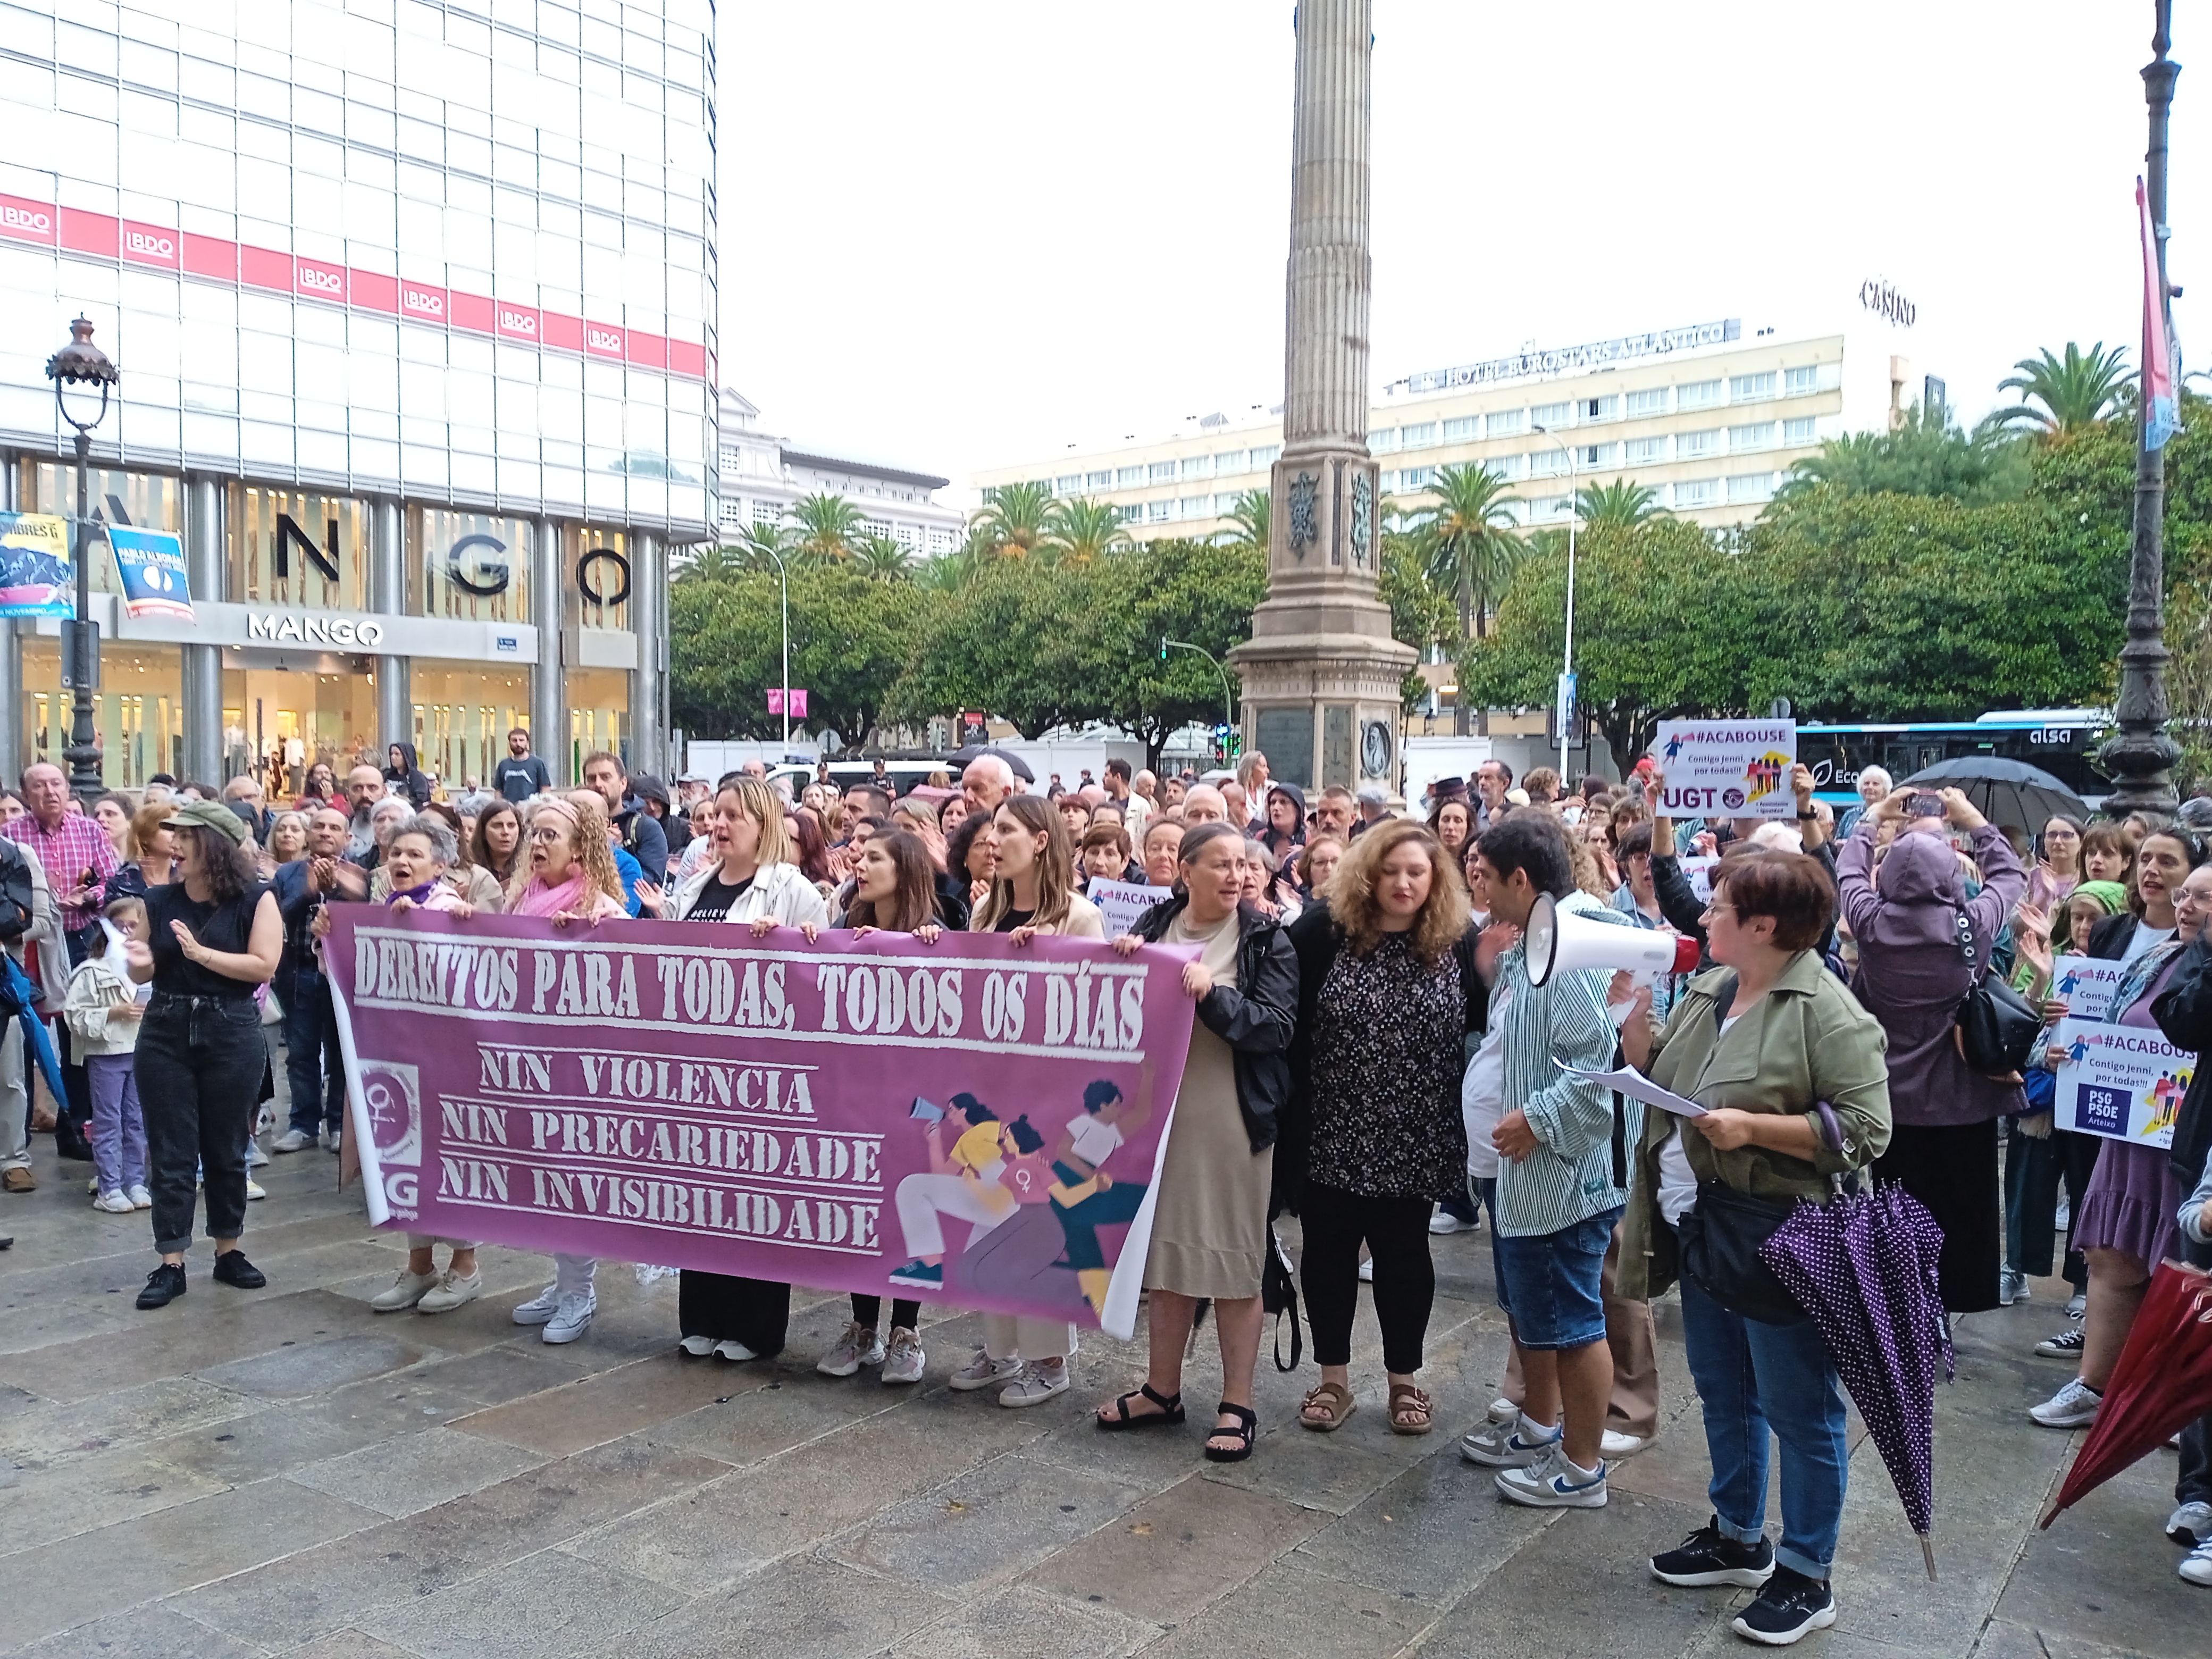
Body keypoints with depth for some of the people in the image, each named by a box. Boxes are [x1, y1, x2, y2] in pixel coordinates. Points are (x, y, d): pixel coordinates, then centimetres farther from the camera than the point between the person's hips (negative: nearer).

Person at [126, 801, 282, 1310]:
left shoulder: (255, 900, -5)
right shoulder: (159, 900, 5)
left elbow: (264, 966, -15)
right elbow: (144, 975, 10)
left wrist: (201, 953, -19)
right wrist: (140, 962, -12)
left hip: (232, 1033, -2)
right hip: (165, 1032, 3)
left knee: (227, 1149, 9)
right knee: (171, 1153, 3)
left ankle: (228, 1252, 24)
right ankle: (170, 1265, 8)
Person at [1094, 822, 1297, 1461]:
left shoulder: (1266, 940, -4)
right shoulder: (1154, 925, 5)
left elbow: (1277, 1027, -12)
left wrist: (1212, 993, -25)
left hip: (1234, 1122, -4)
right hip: (1161, 1114, 4)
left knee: (1234, 1260, 3)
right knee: (1165, 1250, 13)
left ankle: (1237, 1405, 15)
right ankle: (1161, 1391, 28)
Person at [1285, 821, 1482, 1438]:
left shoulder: (1460, 942, -4)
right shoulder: (1324, 930, -7)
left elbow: (1489, 1020, -2)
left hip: (1413, 1141, 0)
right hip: (1331, 1134, 0)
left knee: (1404, 1255, 13)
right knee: (1328, 1251, 11)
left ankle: (1403, 1379, 31)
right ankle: (1333, 1377, 29)